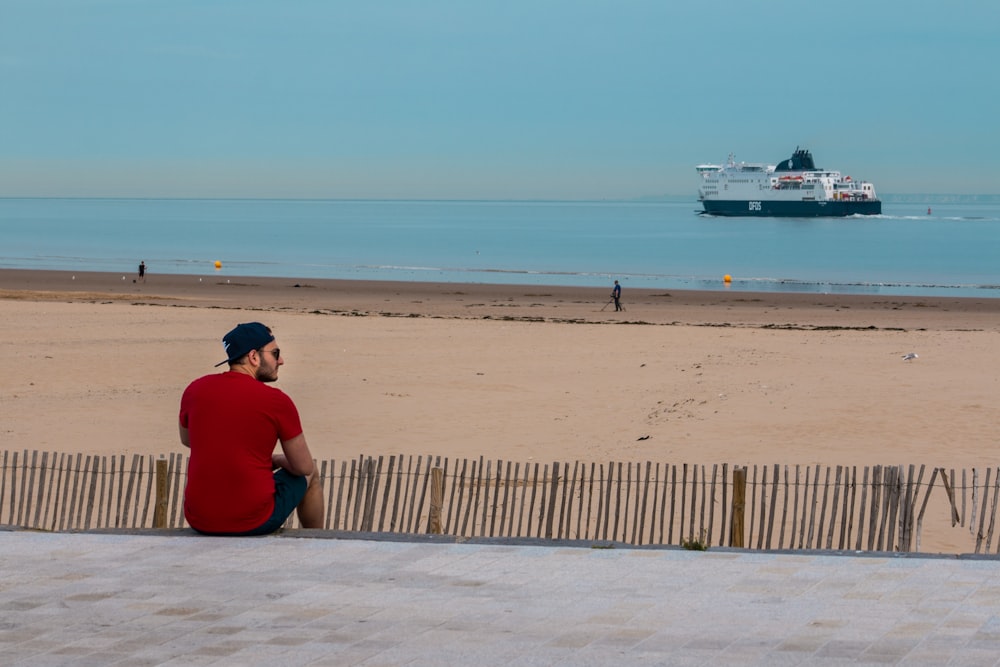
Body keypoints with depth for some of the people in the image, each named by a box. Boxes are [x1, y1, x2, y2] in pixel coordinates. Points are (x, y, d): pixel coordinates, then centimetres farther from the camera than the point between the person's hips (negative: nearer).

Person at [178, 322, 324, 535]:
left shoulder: (194, 390, 2)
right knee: (310, 475, 24)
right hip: (254, 522, -4)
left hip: (199, 521, 4)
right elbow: (303, 467, 0)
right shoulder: (276, 401, -10)